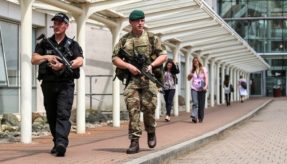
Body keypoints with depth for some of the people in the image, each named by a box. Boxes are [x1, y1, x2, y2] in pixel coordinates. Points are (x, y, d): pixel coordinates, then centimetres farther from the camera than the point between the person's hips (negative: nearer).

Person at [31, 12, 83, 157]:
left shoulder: (72, 45, 6)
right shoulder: (45, 44, 13)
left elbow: (79, 61, -10)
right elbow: (34, 60, 2)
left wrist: (63, 65, -25)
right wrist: (46, 57, -17)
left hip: (65, 85, -3)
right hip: (48, 84, 3)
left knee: (63, 114, -15)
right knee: (51, 116, 9)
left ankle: (61, 143, -26)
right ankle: (56, 142, 22)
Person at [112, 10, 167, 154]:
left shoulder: (152, 38, 9)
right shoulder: (124, 40, 11)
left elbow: (163, 55, 7)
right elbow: (115, 58, 7)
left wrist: (152, 65, -10)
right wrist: (128, 66, -9)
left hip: (148, 77, 0)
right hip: (131, 79, 1)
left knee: (149, 106, -6)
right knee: (133, 108, -7)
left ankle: (151, 132, 22)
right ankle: (134, 141, -6)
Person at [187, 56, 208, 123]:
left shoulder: (203, 69, 2)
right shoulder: (193, 70, 11)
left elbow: (206, 78, -6)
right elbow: (189, 79, 20)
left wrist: (206, 85, -22)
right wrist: (189, 75, -3)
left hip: (201, 89, -1)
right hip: (194, 89, 1)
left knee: (201, 105, 3)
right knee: (195, 103, -16)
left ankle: (200, 118, 15)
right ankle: (194, 117, -25)